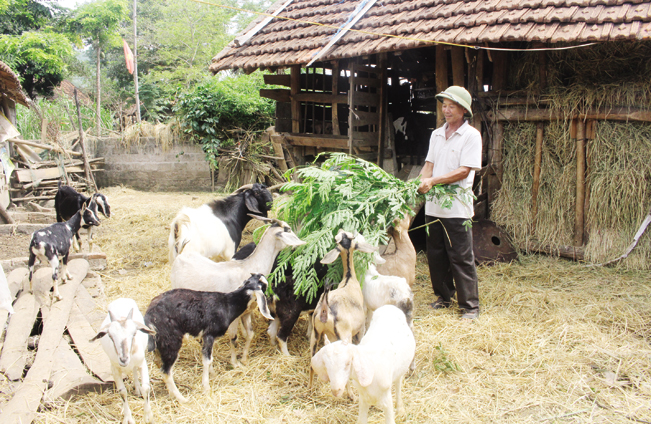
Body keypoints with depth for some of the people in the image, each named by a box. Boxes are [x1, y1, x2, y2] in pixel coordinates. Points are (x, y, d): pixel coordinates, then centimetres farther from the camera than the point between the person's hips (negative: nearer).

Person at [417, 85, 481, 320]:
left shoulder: (471, 135, -5)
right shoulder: (436, 134, 14)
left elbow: (464, 171, -13)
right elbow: (429, 164, 14)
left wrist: (433, 181, -18)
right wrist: (420, 183, -6)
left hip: (457, 207, -6)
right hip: (433, 205, 6)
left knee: (461, 258, -3)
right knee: (435, 255, 12)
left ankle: (470, 305, 6)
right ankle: (444, 297, 27)